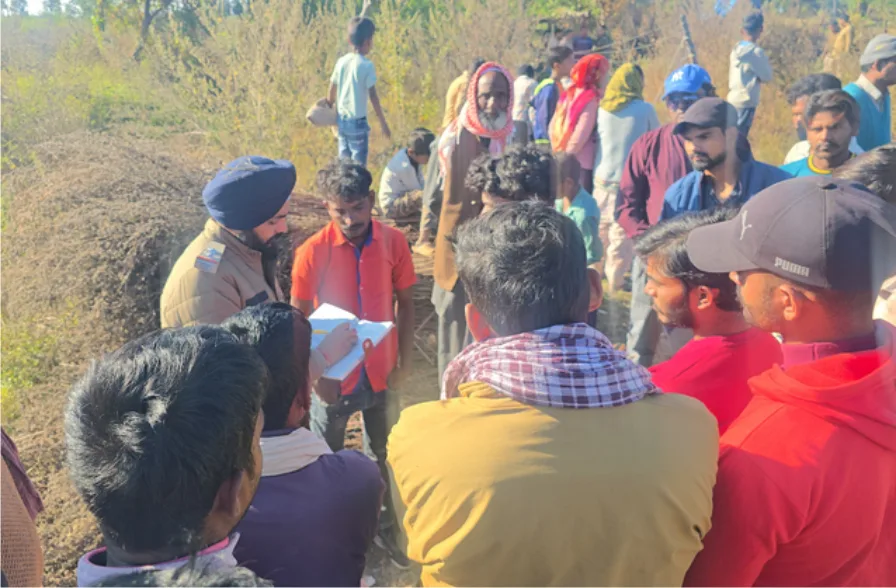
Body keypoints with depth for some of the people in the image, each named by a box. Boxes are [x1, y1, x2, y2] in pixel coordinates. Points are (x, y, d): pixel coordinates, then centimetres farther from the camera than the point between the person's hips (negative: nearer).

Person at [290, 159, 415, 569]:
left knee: (386, 455, 18)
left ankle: (386, 527, 39)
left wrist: (404, 363, -2)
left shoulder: (394, 242, -10)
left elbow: (405, 304, 0)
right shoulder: (311, 252, -16)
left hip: (381, 372, 2)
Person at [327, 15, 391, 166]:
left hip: (342, 120, 6)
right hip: (357, 122, -6)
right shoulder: (366, 65, -13)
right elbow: (373, 96, -14)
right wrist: (383, 122, -8)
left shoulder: (341, 61, 3)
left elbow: (331, 93, 9)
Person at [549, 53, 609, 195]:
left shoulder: (569, 95, 10)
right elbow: (580, 136, -20)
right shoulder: (591, 100, -15)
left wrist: (561, 151, 13)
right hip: (583, 166, -9)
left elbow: (553, 127, 12)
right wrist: (568, 154, -6)